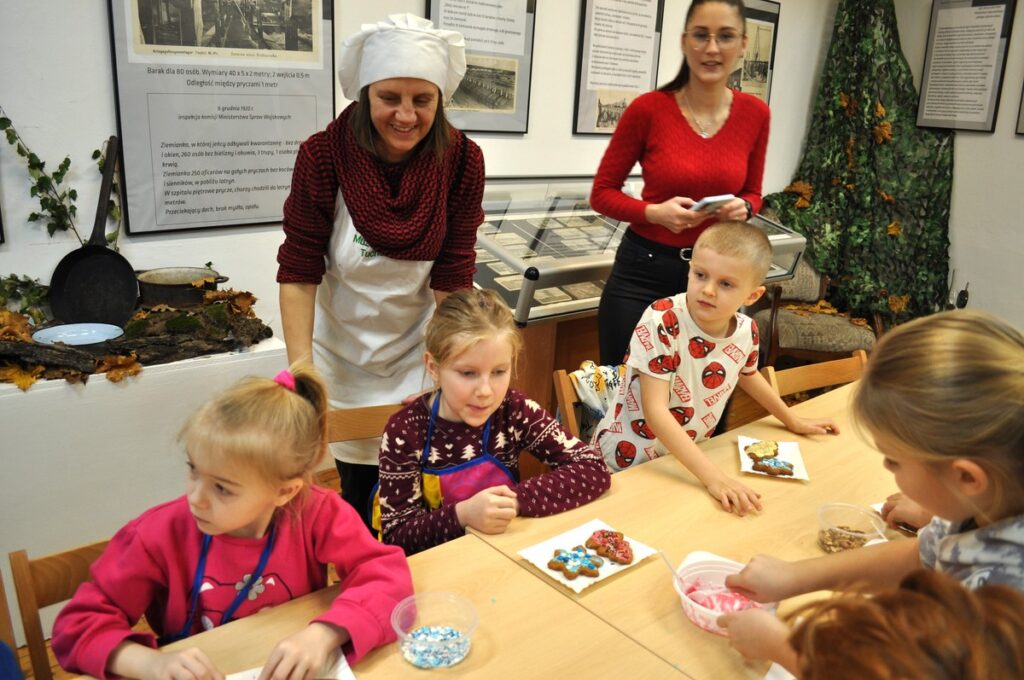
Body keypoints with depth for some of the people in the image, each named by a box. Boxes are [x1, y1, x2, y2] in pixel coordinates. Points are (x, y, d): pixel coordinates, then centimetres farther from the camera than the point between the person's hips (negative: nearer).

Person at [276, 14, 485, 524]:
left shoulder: (462, 161, -15)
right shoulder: (323, 155, -18)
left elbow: (452, 278, -11)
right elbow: (298, 273, -14)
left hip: (417, 348, 1)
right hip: (342, 349, 0)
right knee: (359, 484, 8)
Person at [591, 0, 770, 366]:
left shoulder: (755, 113, -1)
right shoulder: (648, 108, -10)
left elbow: (752, 193, 13)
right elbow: (602, 192, -3)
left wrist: (743, 208, -10)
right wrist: (654, 212, -19)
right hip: (643, 270, -2)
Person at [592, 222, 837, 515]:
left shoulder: (747, 332, -9)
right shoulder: (661, 322, -26)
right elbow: (655, 410, -30)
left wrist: (793, 421, 24)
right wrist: (713, 477, -35)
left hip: (689, 460, 4)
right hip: (628, 459, -4)